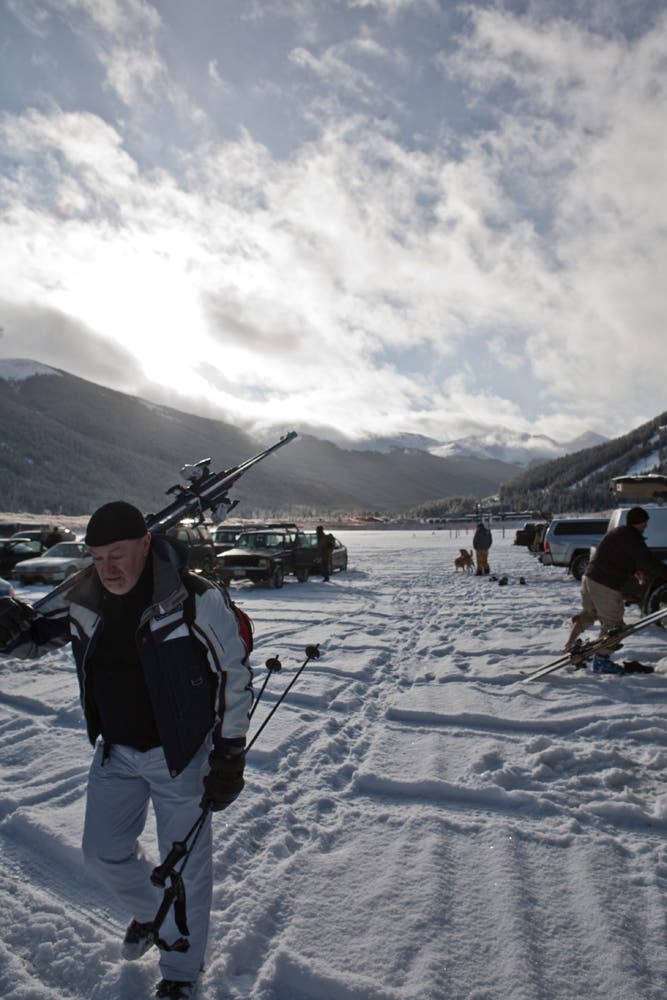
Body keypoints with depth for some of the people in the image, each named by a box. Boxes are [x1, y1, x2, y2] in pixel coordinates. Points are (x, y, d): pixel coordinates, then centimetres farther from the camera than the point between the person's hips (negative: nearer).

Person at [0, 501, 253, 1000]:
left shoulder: (198, 599, -24)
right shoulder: (82, 598, -9)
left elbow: (235, 677, -16)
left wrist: (229, 758, -13)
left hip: (181, 754, -5)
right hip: (115, 753, 5)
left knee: (185, 865, 11)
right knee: (103, 852, 19)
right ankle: (152, 913, 51)